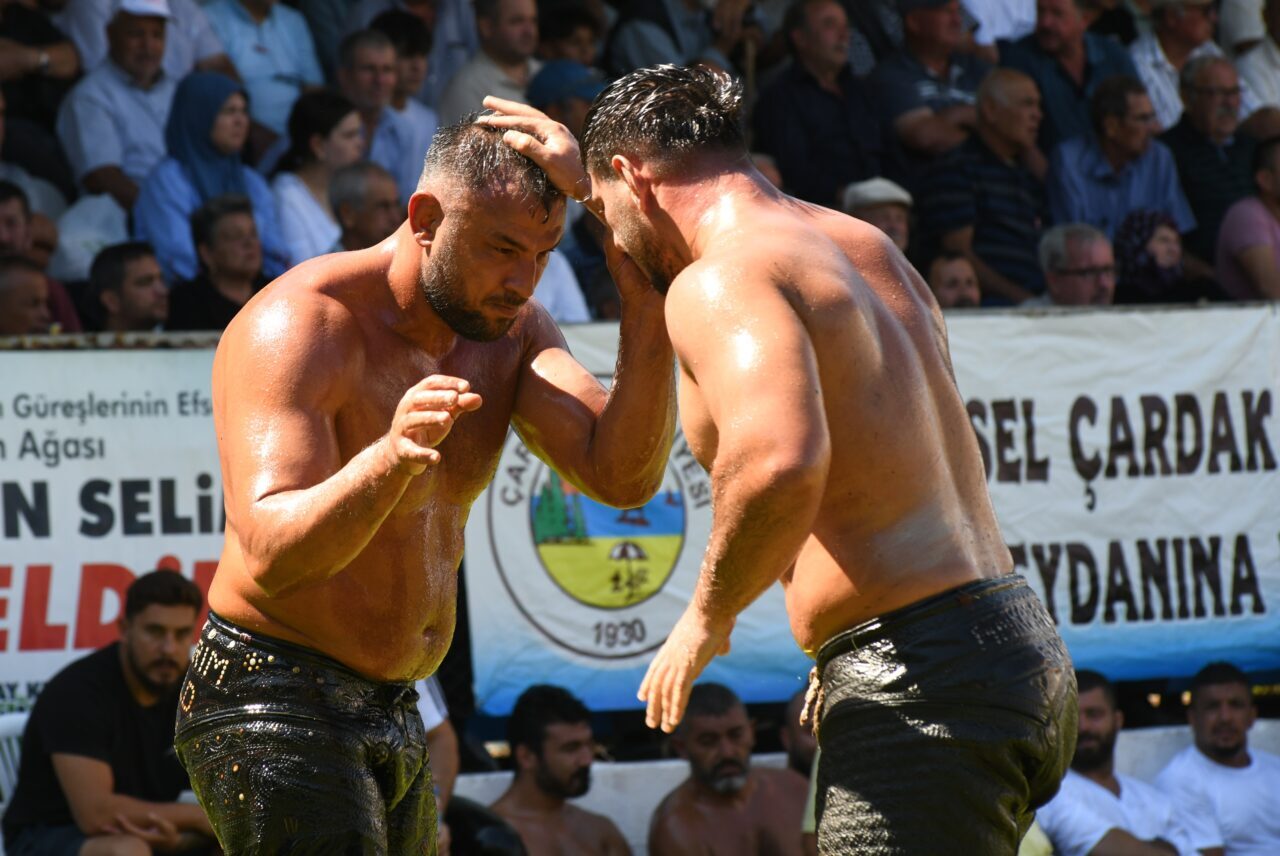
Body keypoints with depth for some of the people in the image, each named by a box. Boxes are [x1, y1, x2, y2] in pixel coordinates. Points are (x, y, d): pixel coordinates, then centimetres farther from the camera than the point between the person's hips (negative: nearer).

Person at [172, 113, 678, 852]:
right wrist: (388, 460, -48)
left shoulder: (510, 330, 4)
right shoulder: (299, 326, -19)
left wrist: (647, 307, -22)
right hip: (274, 710, -8)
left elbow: (622, 478, -11)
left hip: (391, 715, 8)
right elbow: (275, 555, -30)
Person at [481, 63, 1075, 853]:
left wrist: (708, 615, -14)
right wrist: (586, 178, 46)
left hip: (922, 678, -10)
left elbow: (780, 460, -31)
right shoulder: (865, 245, 18)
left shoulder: (721, 282, -11)